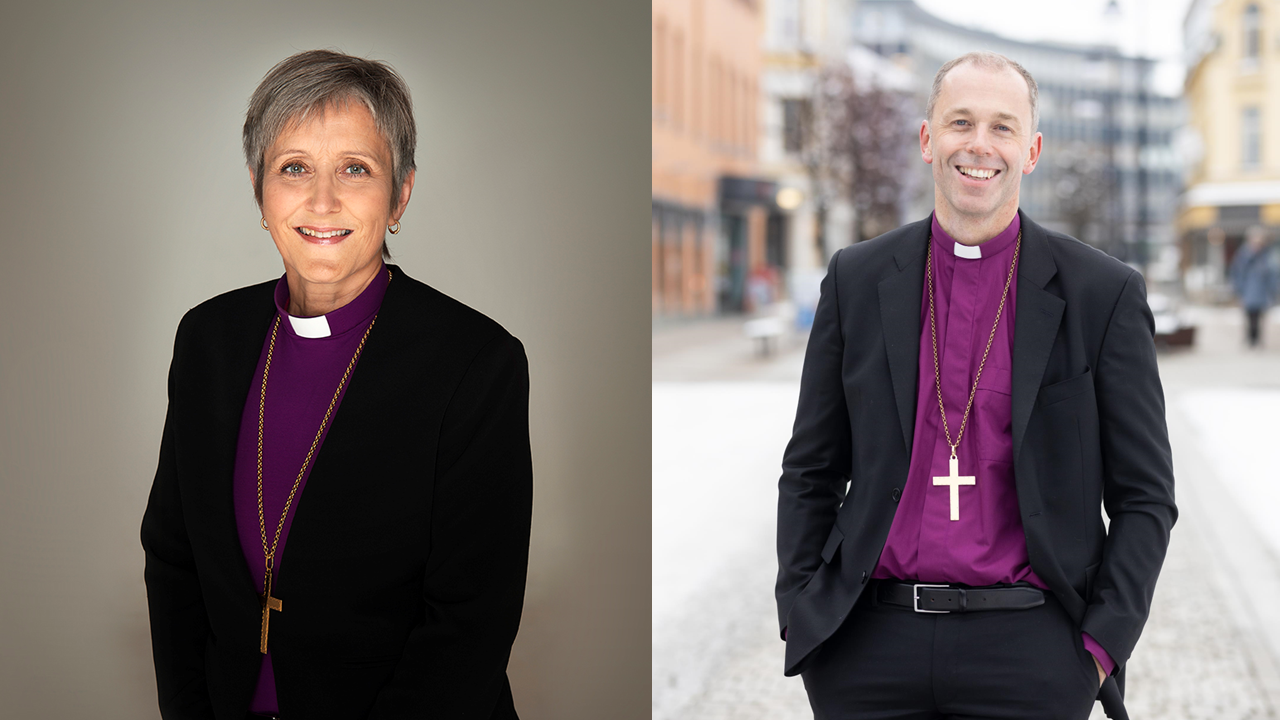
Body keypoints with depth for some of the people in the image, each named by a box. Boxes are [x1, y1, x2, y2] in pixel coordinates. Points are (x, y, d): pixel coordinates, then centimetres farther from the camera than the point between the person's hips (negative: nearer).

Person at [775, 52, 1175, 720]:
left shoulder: (1104, 292, 0)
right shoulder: (858, 278, 6)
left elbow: (1144, 498, 2)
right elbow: (810, 471, 11)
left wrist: (1098, 650, -6)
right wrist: (800, 618, 2)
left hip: (1027, 653, -1)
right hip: (869, 649, 2)